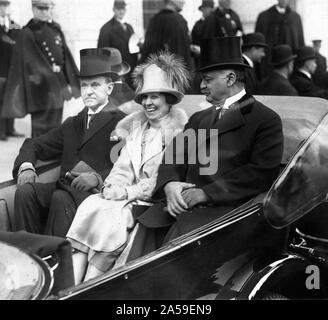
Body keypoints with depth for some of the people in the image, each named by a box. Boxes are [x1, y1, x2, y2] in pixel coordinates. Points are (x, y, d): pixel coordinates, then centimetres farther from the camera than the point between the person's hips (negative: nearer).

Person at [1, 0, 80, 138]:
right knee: (42, 128, -4)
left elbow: (66, 56, 10)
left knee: (55, 127, 15)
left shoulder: (56, 29, 9)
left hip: (58, 83, 6)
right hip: (41, 87, -6)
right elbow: (34, 63, -15)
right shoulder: (28, 33, -9)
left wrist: (72, 82, 2)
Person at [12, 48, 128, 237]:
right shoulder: (73, 124, 24)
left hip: (99, 192, -6)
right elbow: (33, 145, 25)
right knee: (25, 191, -19)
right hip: (65, 187, 6)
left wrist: (98, 177, -23)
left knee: (61, 198, -33)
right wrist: (26, 167, 4)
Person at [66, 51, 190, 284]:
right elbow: (123, 167, 15)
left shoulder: (179, 130, -4)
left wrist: (128, 192, -15)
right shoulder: (136, 126, 18)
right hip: (128, 200, 6)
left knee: (106, 214, -28)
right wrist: (112, 187, -6)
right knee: (89, 206, -21)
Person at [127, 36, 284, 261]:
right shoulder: (198, 119, 28)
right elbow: (173, 159, 19)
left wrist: (205, 193, -13)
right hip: (181, 204, 6)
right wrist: (169, 185, -5)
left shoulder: (266, 120, 5)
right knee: (145, 232, -21)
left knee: (180, 236, -31)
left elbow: (261, 174, -8)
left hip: (227, 207, -5)